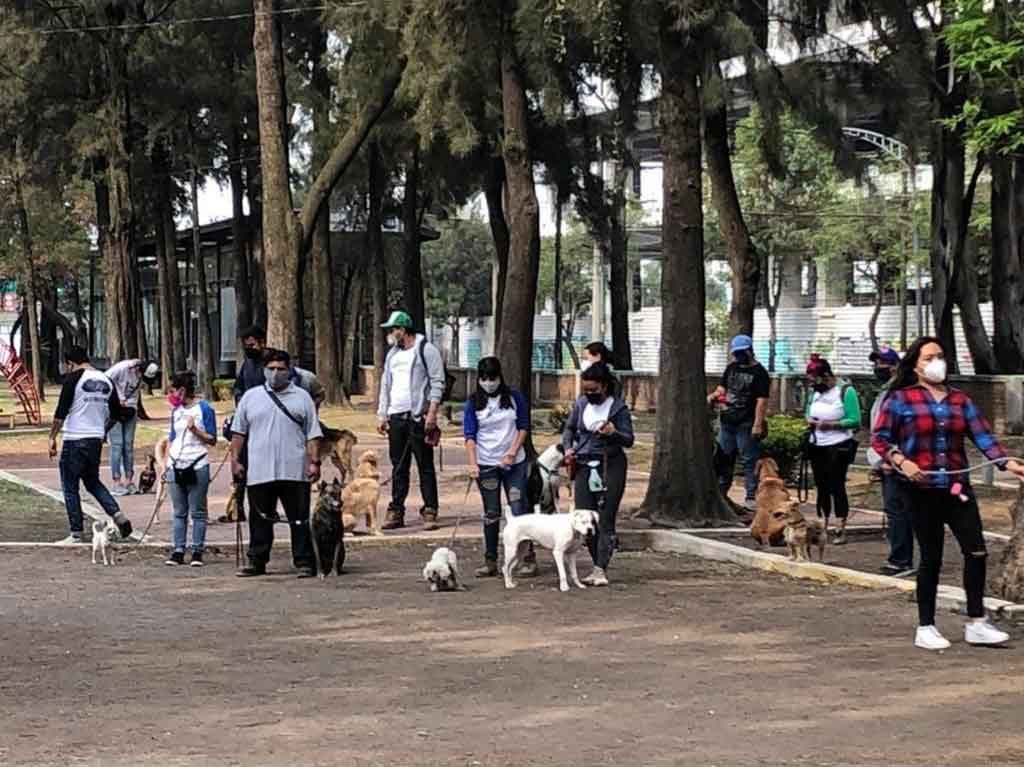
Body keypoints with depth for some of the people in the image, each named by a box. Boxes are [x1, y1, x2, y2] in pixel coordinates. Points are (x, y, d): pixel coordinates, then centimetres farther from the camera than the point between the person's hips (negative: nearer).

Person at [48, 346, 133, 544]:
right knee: (93, 482, 22)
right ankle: (118, 515, 4)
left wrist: (52, 437, -8)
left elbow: (61, 412, -14)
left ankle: (76, 534, 5)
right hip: (96, 439, 6)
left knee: (70, 488, 4)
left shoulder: (73, 378, -9)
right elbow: (117, 413, 14)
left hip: (75, 440, -6)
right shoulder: (106, 381, 9)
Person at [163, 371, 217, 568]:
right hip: (176, 467, 5)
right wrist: (165, 466, 14)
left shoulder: (204, 409, -3)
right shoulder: (176, 411, 13)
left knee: (198, 512, 0)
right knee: (179, 513, 6)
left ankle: (197, 551, 3)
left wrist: (195, 430, -17)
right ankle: (178, 551, 8)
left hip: (198, 467, -5)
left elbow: (212, 440, -3)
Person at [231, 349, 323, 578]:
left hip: (295, 472, -1)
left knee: (300, 520, -1)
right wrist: (235, 460, 5)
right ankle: (257, 562, 16)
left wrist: (314, 462, -3)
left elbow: (312, 434, 5)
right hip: (259, 471, 1)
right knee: (260, 519, 7)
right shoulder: (250, 397, 12)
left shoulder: (302, 397, 9)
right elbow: (238, 432, 12)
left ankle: (304, 562, 4)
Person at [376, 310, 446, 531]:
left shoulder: (426, 350, -4)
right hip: (396, 417, 7)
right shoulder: (392, 354, 18)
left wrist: (432, 412, -16)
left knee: (425, 467, -3)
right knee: (398, 467, 8)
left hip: (418, 417, -7)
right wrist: (382, 415, 14)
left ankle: (430, 512, -2)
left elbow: (437, 383, -8)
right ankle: (396, 512, 12)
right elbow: (385, 385, 21)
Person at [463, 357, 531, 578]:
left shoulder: (514, 397, 1)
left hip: (514, 462, -1)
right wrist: (472, 464, -16)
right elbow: (469, 435, -4)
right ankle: (490, 561, 10)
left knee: (519, 510, -4)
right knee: (491, 514, 5)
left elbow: (524, 426, 3)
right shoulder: (474, 403, 0)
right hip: (486, 465, 1)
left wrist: (512, 452, -8)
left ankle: (529, 559, 1)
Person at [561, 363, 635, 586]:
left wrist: (614, 433, -28)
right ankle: (598, 565, 15)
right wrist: (568, 447, 5)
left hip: (611, 466, -5)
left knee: (605, 520, -7)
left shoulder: (618, 408, -7)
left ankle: (601, 569, -7)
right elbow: (569, 428, 22)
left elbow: (629, 440, -8)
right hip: (585, 465, 5)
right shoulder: (581, 404, 5)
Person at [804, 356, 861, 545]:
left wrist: (830, 424, -20)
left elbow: (855, 421, -15)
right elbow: (808, 411, 21)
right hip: (817, 446, 7)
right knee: (821, 487, 10)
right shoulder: (815, 392, 9)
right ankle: (823, 526, 19)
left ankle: (841, 530, -3)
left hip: (838, 446, -7)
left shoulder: (845, 391, -12)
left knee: (836, 486, -8)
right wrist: (809, 419, -2)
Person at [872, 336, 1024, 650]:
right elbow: (879, 438, -3)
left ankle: (976, 623, 10)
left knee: (976, 552, -3)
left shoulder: (959, 400, 10)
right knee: (931, 557, 3)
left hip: (957, 486, 4)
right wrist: (901, 462, -19)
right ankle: (925, 628, 16)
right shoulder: (900, 399, -1)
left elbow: (982, 436, 2)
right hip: (921, 490, -4)